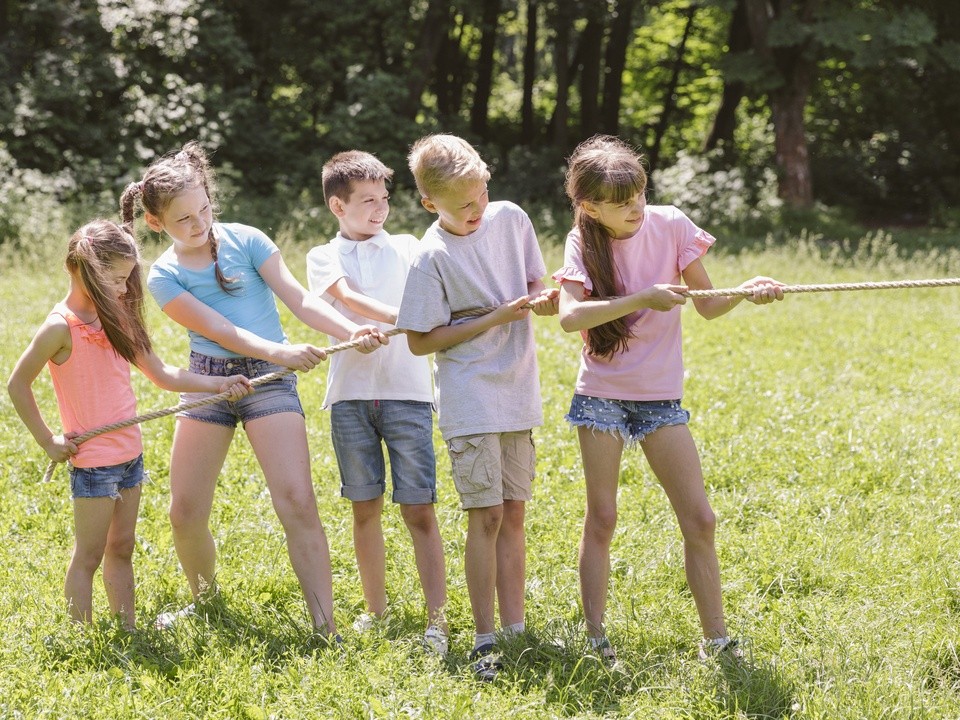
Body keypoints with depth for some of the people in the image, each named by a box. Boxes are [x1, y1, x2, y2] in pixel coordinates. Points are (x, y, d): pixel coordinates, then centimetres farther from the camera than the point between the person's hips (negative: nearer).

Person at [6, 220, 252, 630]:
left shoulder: (115, 319, 9)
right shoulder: (61, 327, -14)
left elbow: (161, 375, 12)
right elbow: (18, 385, -9)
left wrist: (218, 384, 2)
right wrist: (47, 441, -8)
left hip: (129, 455, 7)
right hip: (93, 461, -7)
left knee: (121, 550, 13)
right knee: (88, 557, -1)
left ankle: (129, 631, 19)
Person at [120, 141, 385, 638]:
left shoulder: (244, 240, 0)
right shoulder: (164, 276, 1)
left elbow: (297, 297, -7)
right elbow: (218, 329, -13)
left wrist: (352, 332, -23)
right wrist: (280, 352, -28)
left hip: (268, 379, -2)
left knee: (297, 503, -16)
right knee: (185, 513, 4)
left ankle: (326, 630, -15)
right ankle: (205, 599, 33)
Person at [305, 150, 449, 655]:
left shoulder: (406, 248, 14)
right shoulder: (324, 257, 9)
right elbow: (347, 298, -11)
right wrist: (405, 319, -27)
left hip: (407, 390, -1)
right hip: (350, 392, 1)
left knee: (419, 509, -6)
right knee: (365, 508, 7)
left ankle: (436, 620, -8)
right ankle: (376, 610, 18)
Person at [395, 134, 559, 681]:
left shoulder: (511, 219, 1)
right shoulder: (432, 258, -14)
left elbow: (533, 285, 15)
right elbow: (421, 341, -12)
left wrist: (543, 301, -10)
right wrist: (496, 318, -17)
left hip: (518, 394, 6)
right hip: (471, 402, -6)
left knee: (514, 512, 9)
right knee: (486, 516, -7)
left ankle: (515, 629, 16)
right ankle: (485, 639, 0)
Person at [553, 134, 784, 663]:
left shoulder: (670, 225, -4)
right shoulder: (583, 243, -8)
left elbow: (707, 306, 3)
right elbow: (570, 316, -26)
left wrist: (745, 293, -17)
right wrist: (643, 298, -32)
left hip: (661, 396, 2)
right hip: (602, 395, -1)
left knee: (699, 520, -2)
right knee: (601, 520, 3)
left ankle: (715, 640, 6)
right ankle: (595, 640, 11)